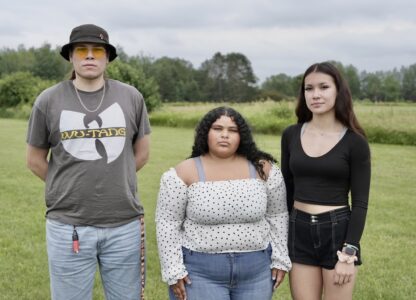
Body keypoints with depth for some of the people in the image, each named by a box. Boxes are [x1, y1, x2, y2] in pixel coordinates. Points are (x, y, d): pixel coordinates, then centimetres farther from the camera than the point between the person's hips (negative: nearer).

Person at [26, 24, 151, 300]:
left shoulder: (131, 97, 2)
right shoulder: (48, 101, -1)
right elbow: (35, 160, 9)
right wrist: (69, 188, 9)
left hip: (125, 224, 1)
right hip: (68, 225, -1)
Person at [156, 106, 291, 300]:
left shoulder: (263, 169, -2)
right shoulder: (185, 173, -8)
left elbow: (277, 215, 6)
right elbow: (167, 222, -6)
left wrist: (279, 259, 5)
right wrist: (174, 270, -9)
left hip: (256, 270, 3)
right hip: (200, 272, -2)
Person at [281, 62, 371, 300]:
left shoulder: (355, 142, -7)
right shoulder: (291, 135, 3)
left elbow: (360, 203, -7)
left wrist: (349, 254, -13)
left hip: (338, 231, -3)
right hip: (299, 232, 3)